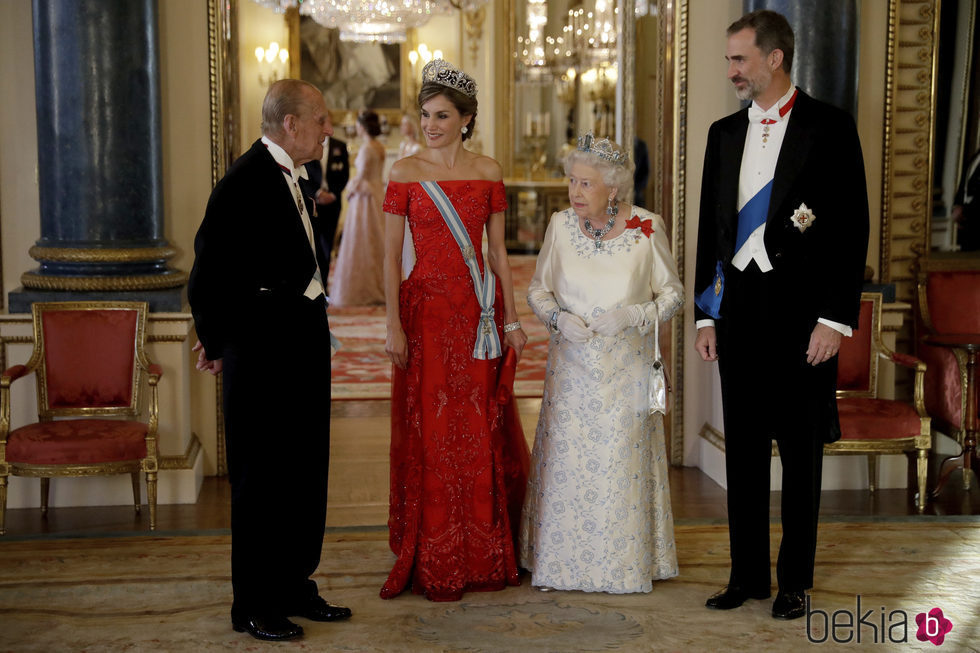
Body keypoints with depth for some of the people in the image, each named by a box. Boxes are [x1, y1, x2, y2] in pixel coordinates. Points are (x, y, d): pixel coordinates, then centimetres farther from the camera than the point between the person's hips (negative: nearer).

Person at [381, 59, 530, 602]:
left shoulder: (488, 171, 7)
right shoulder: (406, 173, 0)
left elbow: (498, 251, 8)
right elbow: (391, 255, -2)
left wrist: (511, 319, 4)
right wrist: (394, 325, -10)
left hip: (478, 313, 2)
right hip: (426, 310, -2)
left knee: (483, 433, 7)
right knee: (430, 434, 2)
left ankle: (485, 557, 21)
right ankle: (435, 563, 13)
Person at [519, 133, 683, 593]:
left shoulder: (646, 228, -7)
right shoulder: (560, 226, -1)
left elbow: (673, 292, 2)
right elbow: (537, 288, 9)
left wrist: (634, 316, -15)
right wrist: (559, 317, -11)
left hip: (626, 367, -1)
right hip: (572, 366, 2)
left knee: (623, 461, 3)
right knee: (567, 460, 2)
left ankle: (625, 565, 18)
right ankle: (562, 561, 17)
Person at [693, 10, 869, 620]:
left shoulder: (830, 127, -4)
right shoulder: (725, 133, 11)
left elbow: (853, 229, -7)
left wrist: (836, 318, -13)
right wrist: (707, 314, 9)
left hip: (802, 312, -5)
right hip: (738, 310, 5)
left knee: (801, 452, 5)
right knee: (744, 448, 10)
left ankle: (796, 581, 16)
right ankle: (749, 574, 21)